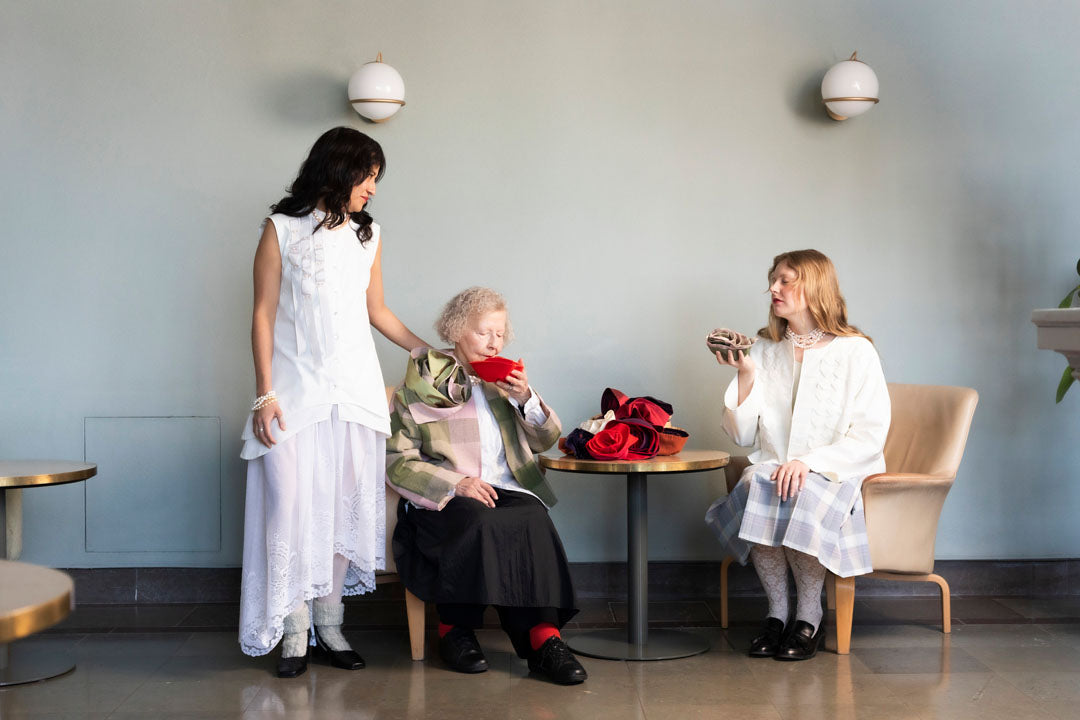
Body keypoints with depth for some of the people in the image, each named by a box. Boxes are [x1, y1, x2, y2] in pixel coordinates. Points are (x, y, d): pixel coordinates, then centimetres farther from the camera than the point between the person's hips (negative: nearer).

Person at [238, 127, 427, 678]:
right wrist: (264, 394, -7)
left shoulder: (368, 234, 14)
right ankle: (293, 633, 2)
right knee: (292, 505, -7)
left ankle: (329, 626, 9)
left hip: (355, 392, 4)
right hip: (295, 390, -4)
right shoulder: (283, 229, 2)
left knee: (346, 507, 1)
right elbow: (263, 314, -1)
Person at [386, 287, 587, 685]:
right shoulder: (421, 386, 8)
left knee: (534, 520, -31)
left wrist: (527, 399, -2)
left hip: (507, 490, 3)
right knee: (478, 522, -36)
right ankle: (455, 630, -20)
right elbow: (397, 461, 0)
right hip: (444, 499, -3)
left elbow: (545, 440, 18)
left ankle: (544, 637, -35)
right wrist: (455, 483, -15)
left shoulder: (504, 381, 21)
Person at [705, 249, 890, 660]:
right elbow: (742, 435, 7)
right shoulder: (764, 350, 12)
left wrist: (810, 462, -20)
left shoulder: (856, 352, 0)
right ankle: (777, 611, -18)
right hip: (775, 467, 3)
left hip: (838, 474, -3)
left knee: (804, 495, -35)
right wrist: (746, 374, -6)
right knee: (755, 485, -31)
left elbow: (869, 437, -8)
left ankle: (810, 616, -17)